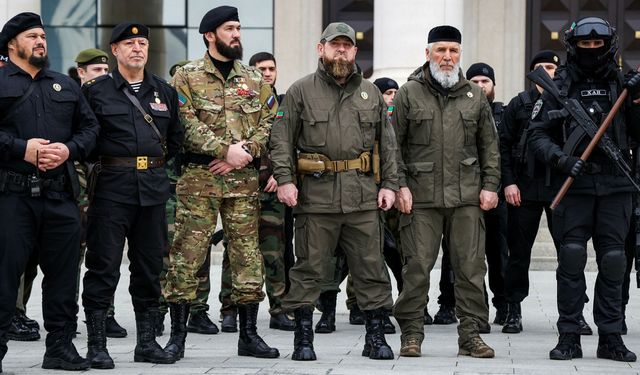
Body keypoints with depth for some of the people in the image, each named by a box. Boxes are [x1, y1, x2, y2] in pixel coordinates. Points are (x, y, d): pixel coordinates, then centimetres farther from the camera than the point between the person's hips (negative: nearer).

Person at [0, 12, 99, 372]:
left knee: (62, 271, 6)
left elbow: (90, 126, 16)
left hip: (61, 193, 5)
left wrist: (69, 149, -3)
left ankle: (61, 345, 14)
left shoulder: (66, 86, 20)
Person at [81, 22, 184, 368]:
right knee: (104, 265, -4)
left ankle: (146, 342, 17)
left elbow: (177, 135, 20)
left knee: (150, 266, 8)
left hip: (153, 187, 4)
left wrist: (157, 161, 11)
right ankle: (96, 345, 0)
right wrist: (103, 161, -2)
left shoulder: (165, 92, 14)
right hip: (111, 187, -4)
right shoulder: (95, 90, 1)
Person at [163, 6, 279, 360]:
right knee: (186, 255, -3)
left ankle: (249, 334, 13)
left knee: (248, 256, 5)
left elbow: (269, 122, 7)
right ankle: (177, 334, 4)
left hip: (243, 180, 4)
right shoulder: (187, 76, 1)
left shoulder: (254, 78, 14)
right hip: (199, 178, -3)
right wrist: (226, 149, -17)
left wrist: (245, 152, -9)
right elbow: (186, 125, -10)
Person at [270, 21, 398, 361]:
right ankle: (303, 339, 10)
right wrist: (284, 179, -10)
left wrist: (389, 184, 7)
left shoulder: (371, 93, 14)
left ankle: (375, 337, 13)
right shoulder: (301, 91, 4)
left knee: (371, 268, 4)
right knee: (309, 269, 2)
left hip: (363, 196, 3)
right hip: (315, 195, -3)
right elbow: (282, 139, 0)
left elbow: (386, 143, 15)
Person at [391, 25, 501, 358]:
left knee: (470, 267, 2)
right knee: (417, 268, -1)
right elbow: (393, 144, 3)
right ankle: (411, 334, 8)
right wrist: (400, 185, -5)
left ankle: (470, 334, 8)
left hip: (467, 197, 2)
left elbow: (489, 146, 15)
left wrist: (490, 186, 6)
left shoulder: (475, 96, 12)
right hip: (420, 196, -2)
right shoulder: (408, 94, 5)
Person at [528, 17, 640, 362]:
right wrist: (560, 158, -14)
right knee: (571, 261, -3)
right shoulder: (560, 88, 6)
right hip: (573, 186, -2)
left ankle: (611, 338, 9)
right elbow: (537, 135, 2)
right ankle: (569, 337, 2)